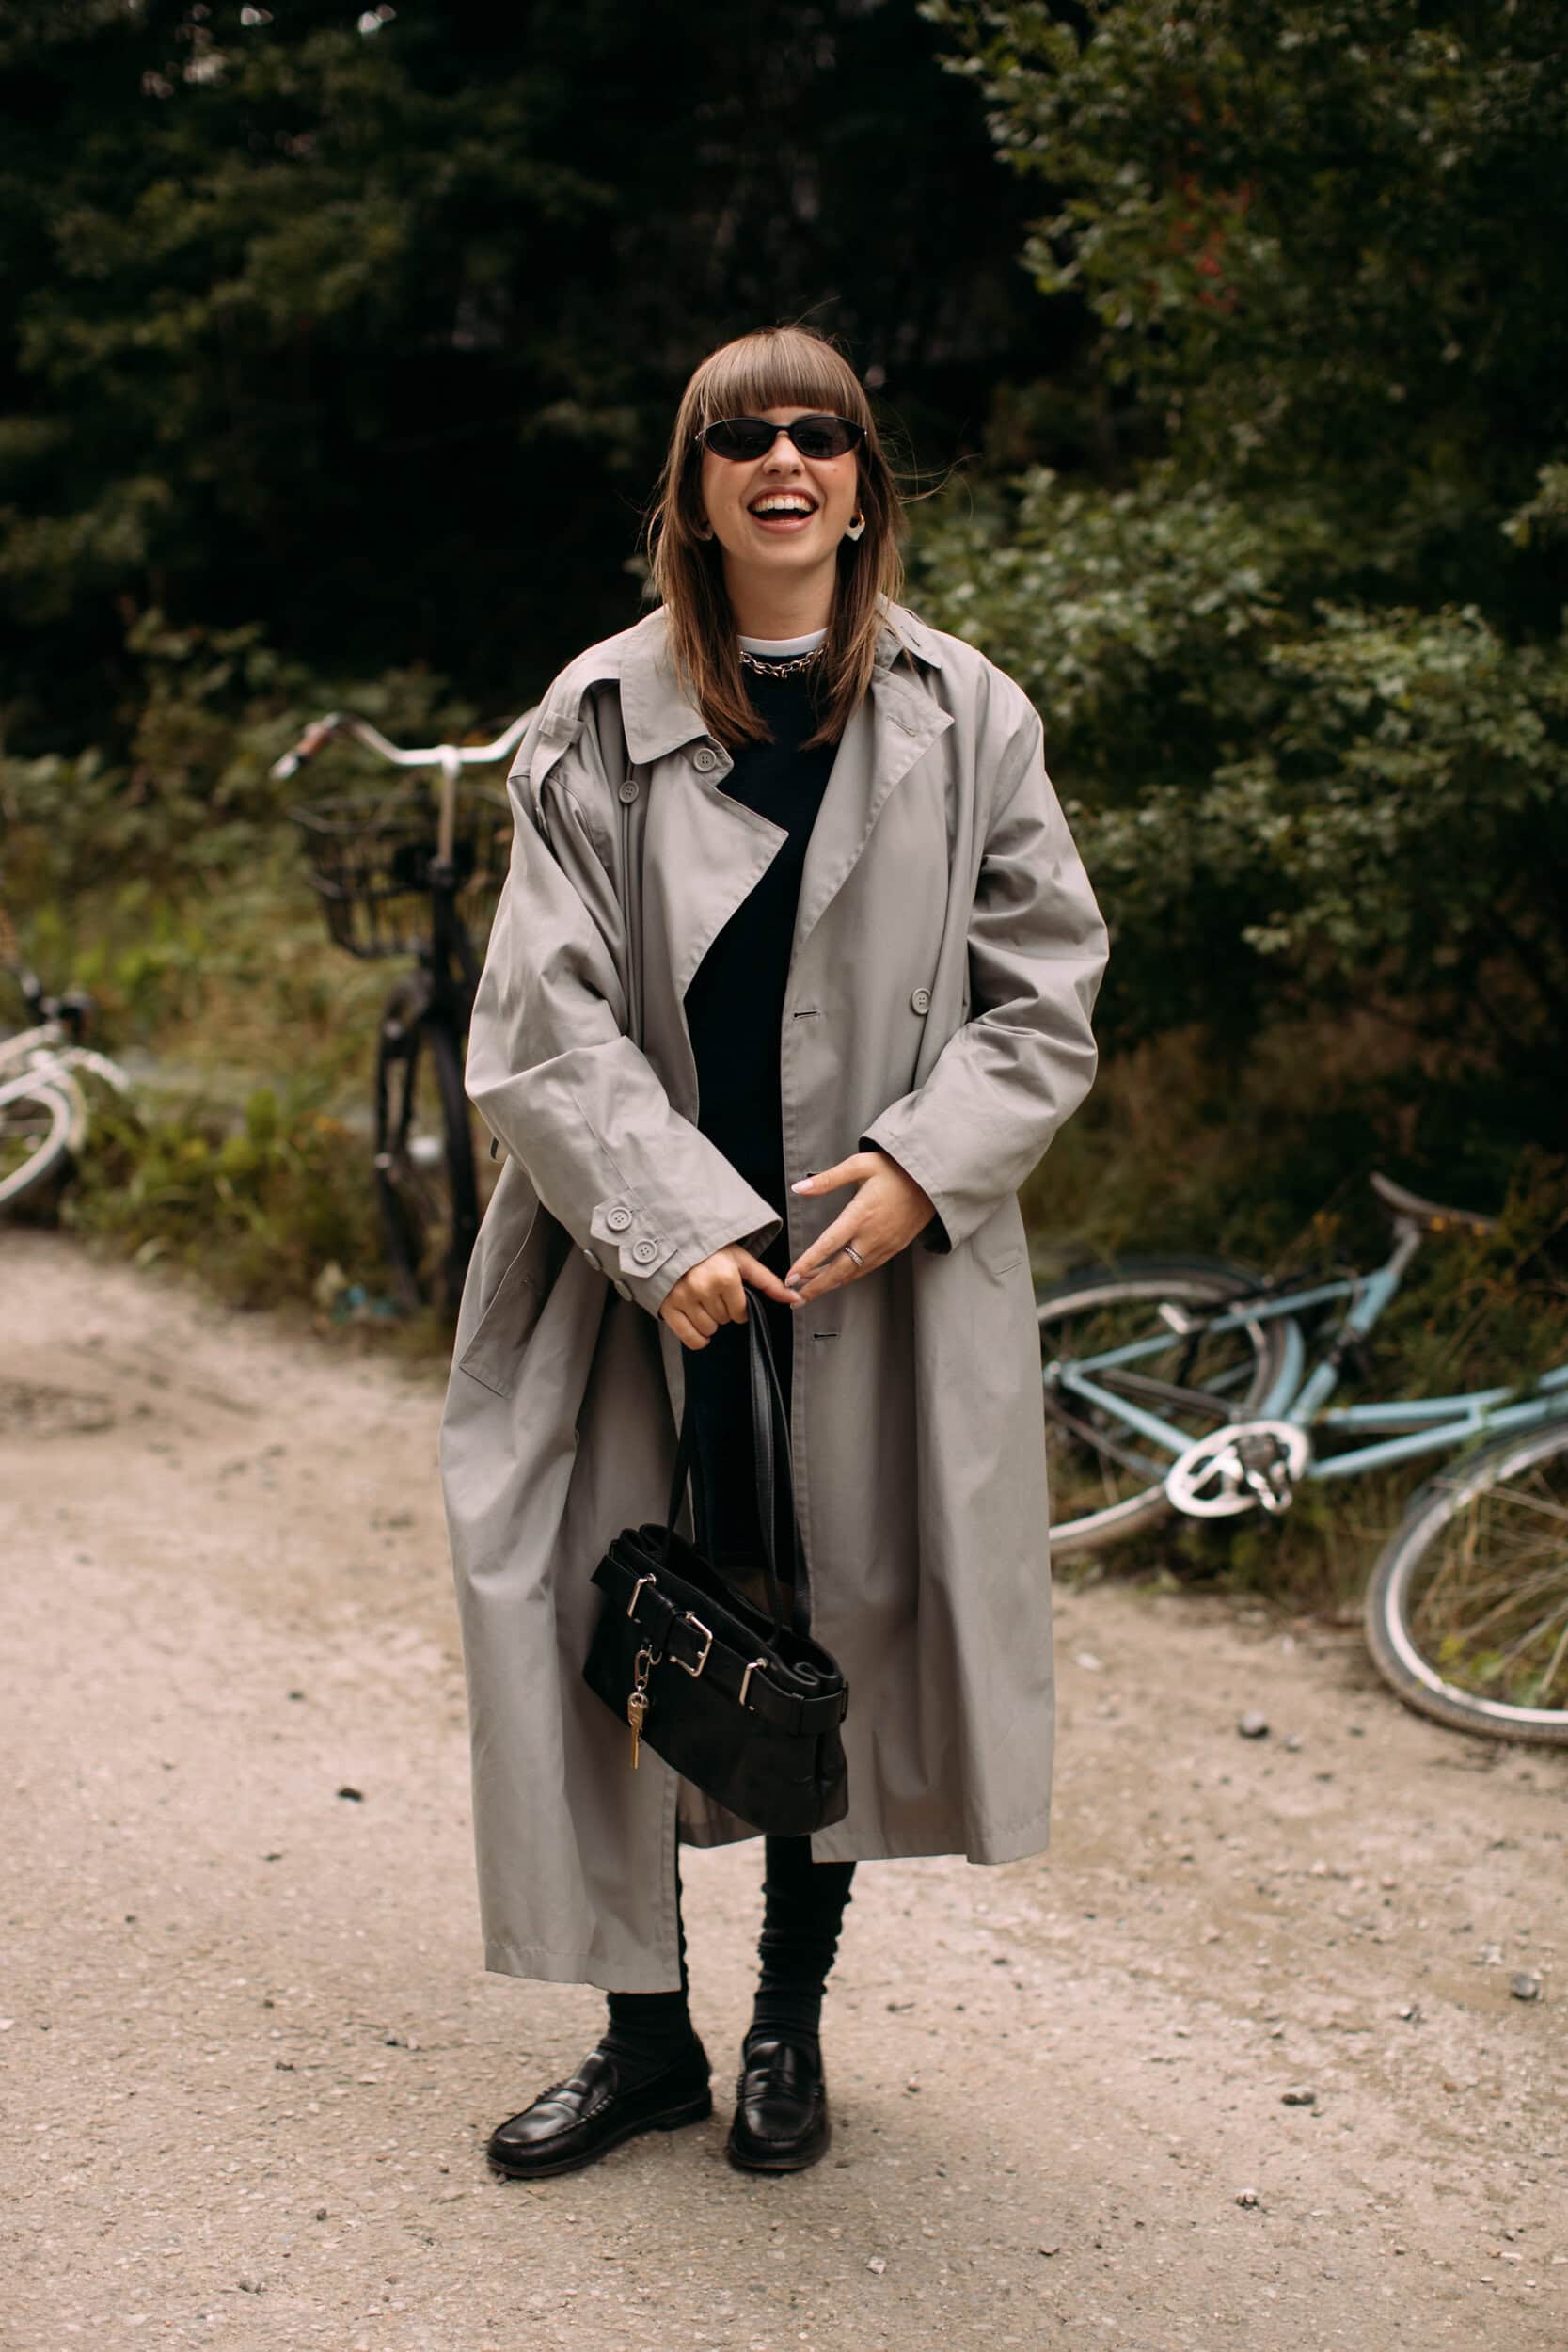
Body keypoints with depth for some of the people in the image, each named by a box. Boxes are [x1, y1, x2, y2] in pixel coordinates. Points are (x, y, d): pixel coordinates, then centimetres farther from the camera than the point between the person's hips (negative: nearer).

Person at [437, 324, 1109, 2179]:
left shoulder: (968, 721, 3)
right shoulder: (601, 720, 0)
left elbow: (1045, 1000, 4)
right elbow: (542, 1019, -5)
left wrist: (920, 1165, -11)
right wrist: (673, 1230, -15)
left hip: (880, 1267, 1)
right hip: (650, 1272, 0)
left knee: (843, 1636, 9)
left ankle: (791, 2022, 30)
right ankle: (646, 2035, 23)